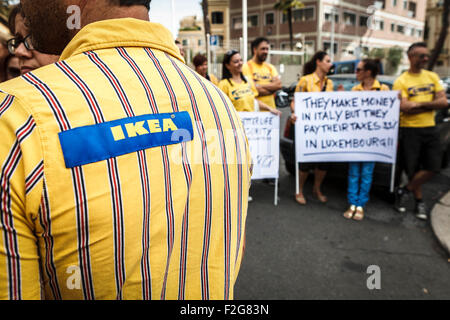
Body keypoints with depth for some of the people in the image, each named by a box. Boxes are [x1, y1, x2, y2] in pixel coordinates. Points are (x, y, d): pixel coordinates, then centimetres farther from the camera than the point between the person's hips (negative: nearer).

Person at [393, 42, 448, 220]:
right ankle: (419, 201, 22)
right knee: (413, 169, 3)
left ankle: (405, 191, 16)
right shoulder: (401, 81, -5)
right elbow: (404, 108, -17)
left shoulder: (432, 77, 9)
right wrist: (430, 106, -11)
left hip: (430, 129, 4)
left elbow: (443, 102, -1)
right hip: (409, 130, -4)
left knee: (433, 167, -1)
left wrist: (419, 104, -15)